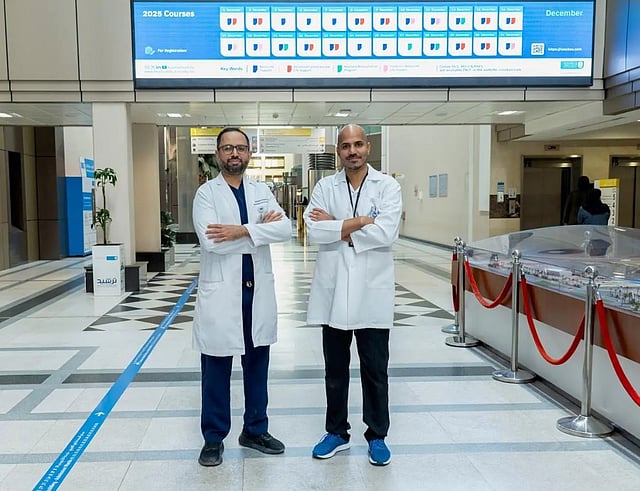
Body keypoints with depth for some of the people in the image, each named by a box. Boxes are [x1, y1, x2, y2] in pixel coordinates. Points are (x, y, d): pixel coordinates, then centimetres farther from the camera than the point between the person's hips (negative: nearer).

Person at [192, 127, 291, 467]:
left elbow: (285, 229, -8)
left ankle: (255, 430, 30)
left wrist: (243, 230, -19)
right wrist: (261, 227, -13)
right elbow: (211, 241, -20)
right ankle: (213, 438, 22)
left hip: (258, 291, 4)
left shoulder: (262, 191, 8)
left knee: (257, 365, 14)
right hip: (220, 292, -4)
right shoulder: (206, 193, -4)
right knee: (217, 370, 6)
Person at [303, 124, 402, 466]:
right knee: (335, 368, 14)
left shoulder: (387, 186, 0)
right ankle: (336, 432, 31)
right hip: (333, 291, 2)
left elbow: (386, 232, -15)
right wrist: (360, 222, -16)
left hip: (372, 291, -2)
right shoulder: (325, 186, 4)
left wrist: (336, 226, -10)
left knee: (375, 370, 9)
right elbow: (314, 230, -10)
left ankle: (377, 436, 26)